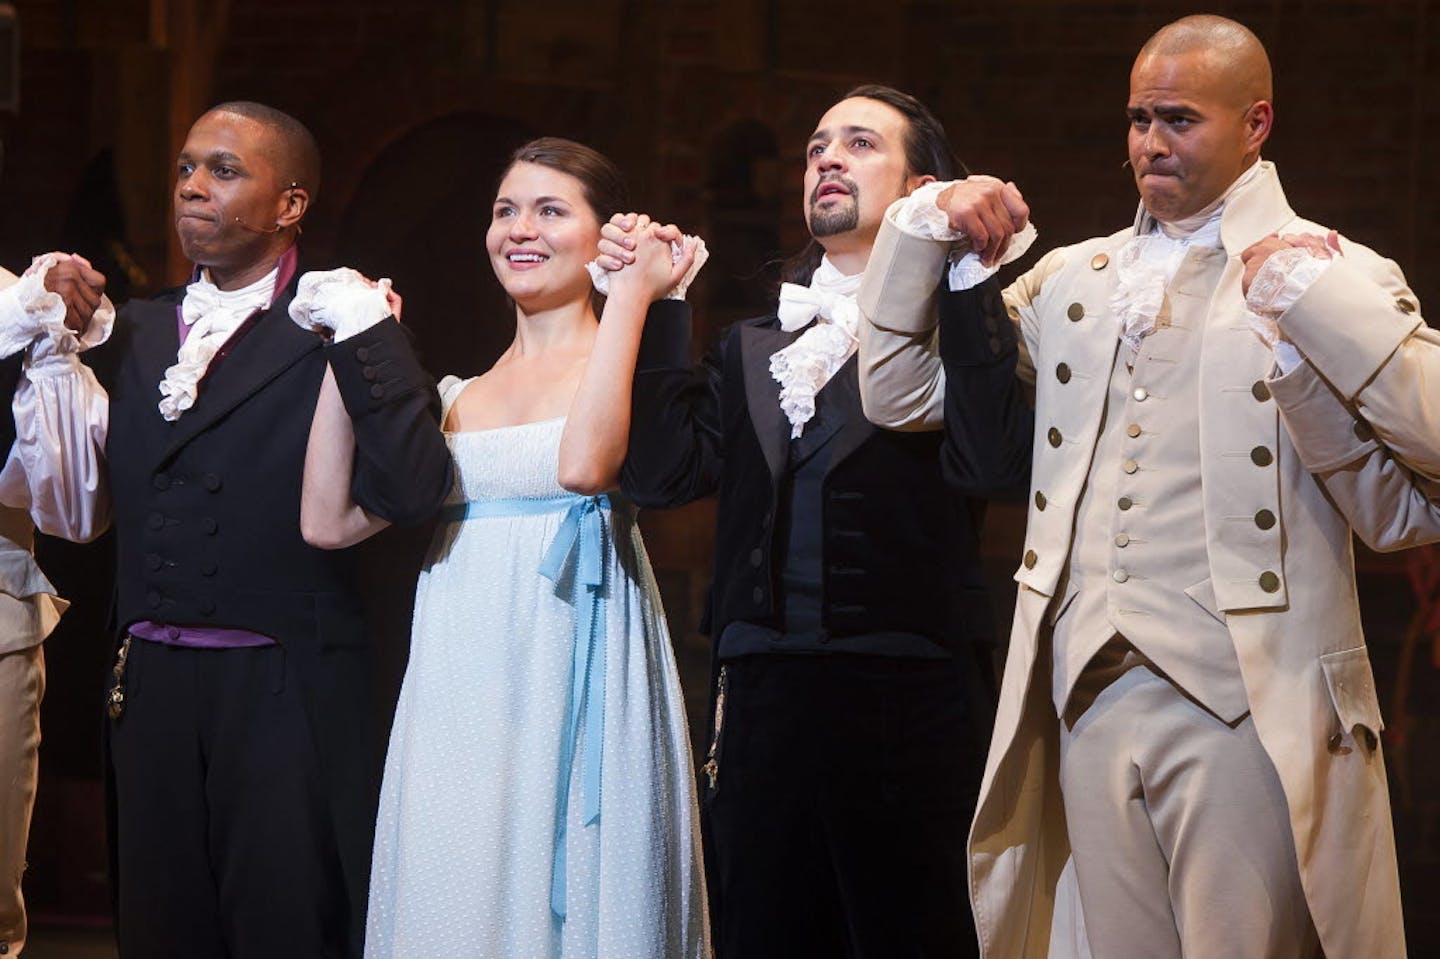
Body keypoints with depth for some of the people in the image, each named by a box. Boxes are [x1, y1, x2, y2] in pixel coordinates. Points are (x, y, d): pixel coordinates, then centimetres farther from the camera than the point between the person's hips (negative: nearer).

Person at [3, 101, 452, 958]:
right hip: (150, 687, 5)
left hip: (289, 694, -5)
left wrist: (364, 331, -21)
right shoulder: (135, 334, 13)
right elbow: (73, 508, 10)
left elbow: (411, 492, -18)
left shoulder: (337, 330, -4)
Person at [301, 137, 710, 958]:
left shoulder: (627, 361, 0)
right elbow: (330, 520, 7)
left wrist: (631, 292, -16)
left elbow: (583, 465, -23)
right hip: (458, 705, 5)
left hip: (577, 697, -5)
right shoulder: (460, 397, 15)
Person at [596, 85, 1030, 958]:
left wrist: (963, 281, -19)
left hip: (909, 705, -5)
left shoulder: (960, 327, 1)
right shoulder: (753, 348, 17)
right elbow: (663, 469, 4)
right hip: (762, 705, 5)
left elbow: (996, 462, -17)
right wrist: (652, 305, 3)